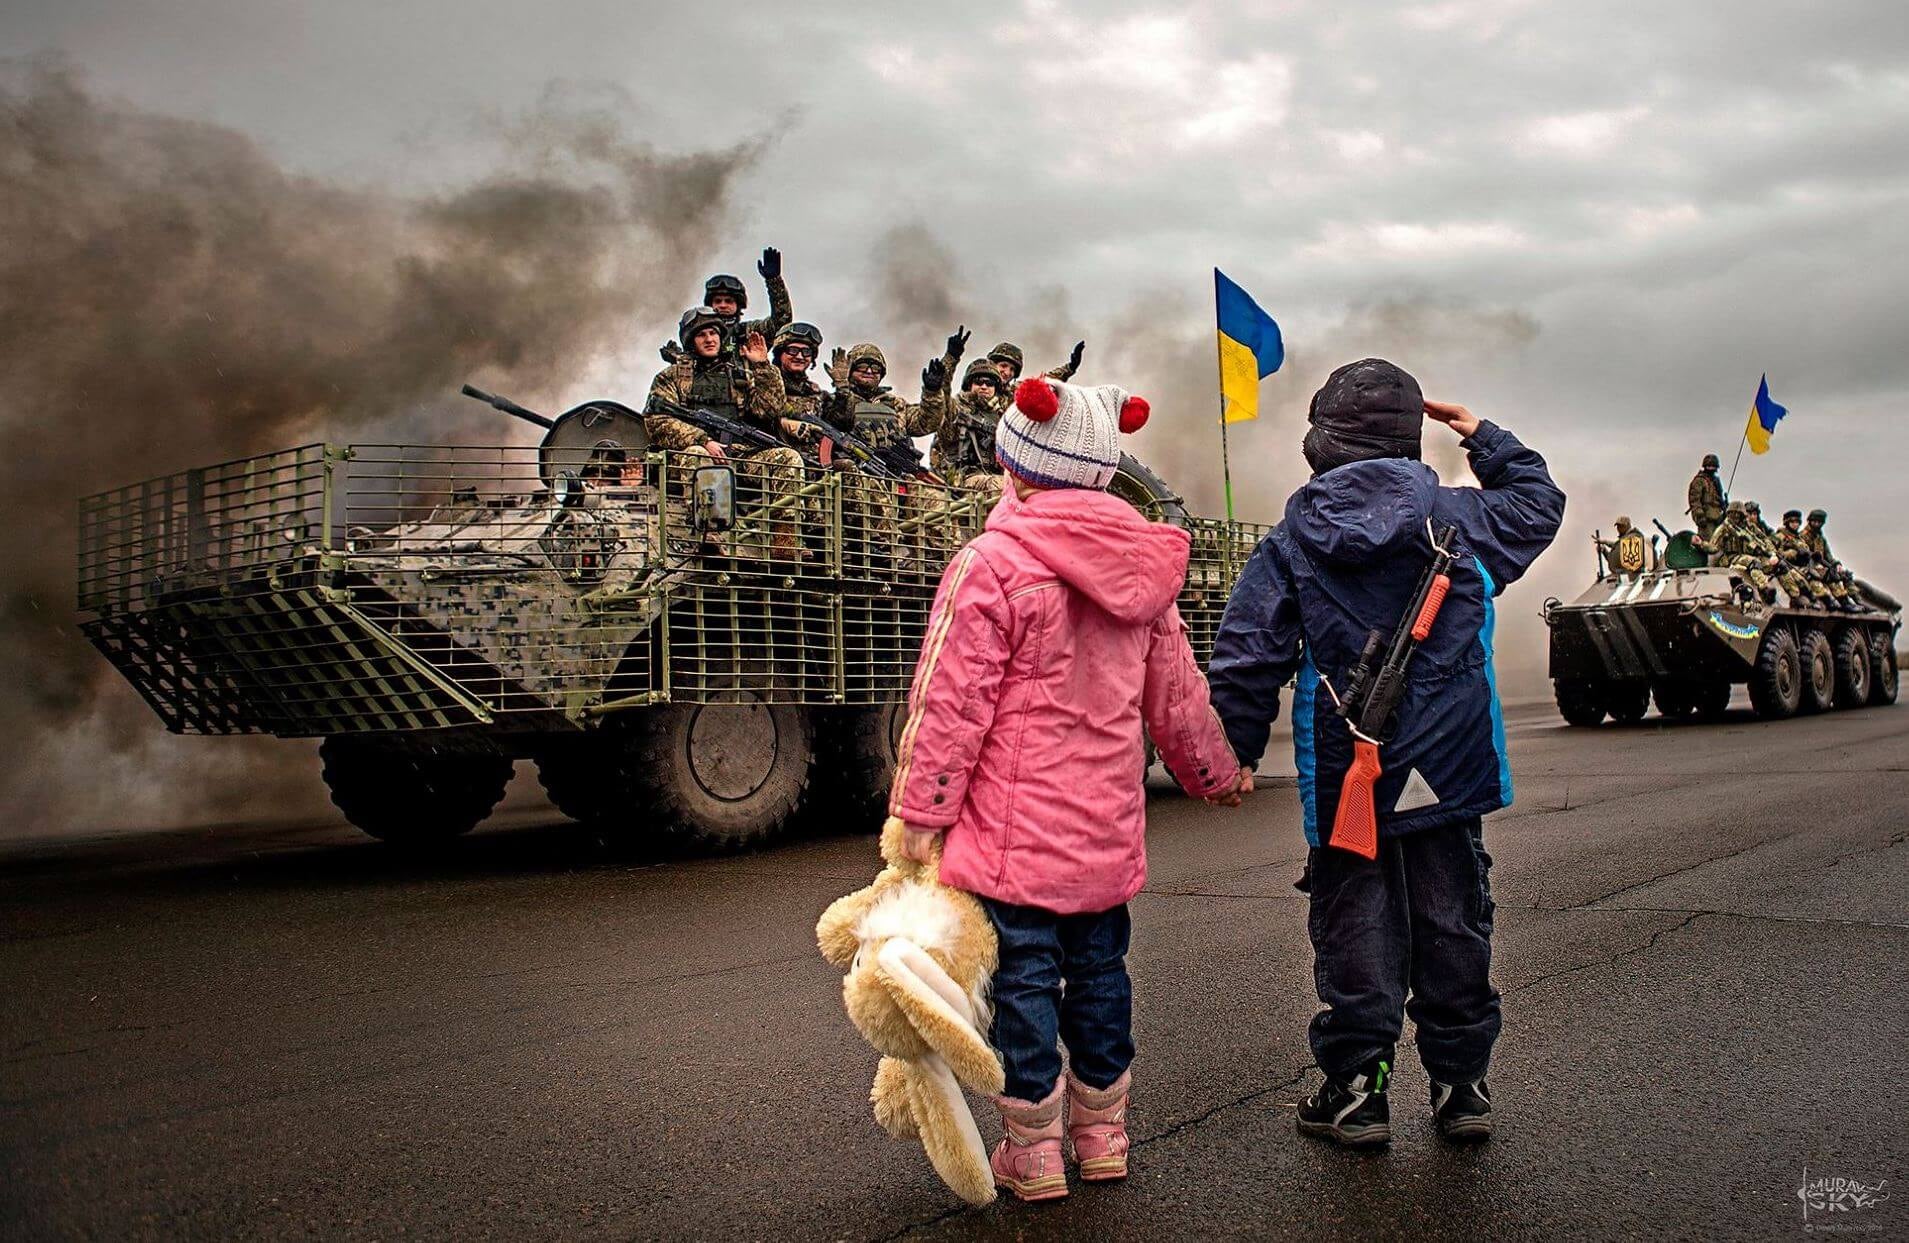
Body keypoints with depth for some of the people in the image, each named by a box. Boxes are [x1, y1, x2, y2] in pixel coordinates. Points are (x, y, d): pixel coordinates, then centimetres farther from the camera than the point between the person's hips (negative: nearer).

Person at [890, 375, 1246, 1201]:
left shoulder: (993, 563, -14)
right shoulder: (1140, 569, 7)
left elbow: (951, 704, -15)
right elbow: (1177, 696, 15)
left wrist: (920, 814, -9)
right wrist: (1218, 774, 30)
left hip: (1017, 826, -6)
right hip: (1108, 826, 6)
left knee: (1023, 977, 4)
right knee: (1098, 969, 17)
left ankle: (1033, 1154, 14)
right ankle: (1102, 1135, 30)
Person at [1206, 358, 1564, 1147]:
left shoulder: (1289, 546, -6)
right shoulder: (1462, 519, -1)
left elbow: (1246, 659, -7)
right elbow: (1540, 504, 21)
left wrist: (1238, 751, 3)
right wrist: (1485, 438, 30)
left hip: (1346, 782, -2)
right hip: (1450, 773, 2)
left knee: (1354, 931, 8)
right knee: (1453, 925, 13)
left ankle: (1356, 1089, 13)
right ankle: (1461, 1084, 22)